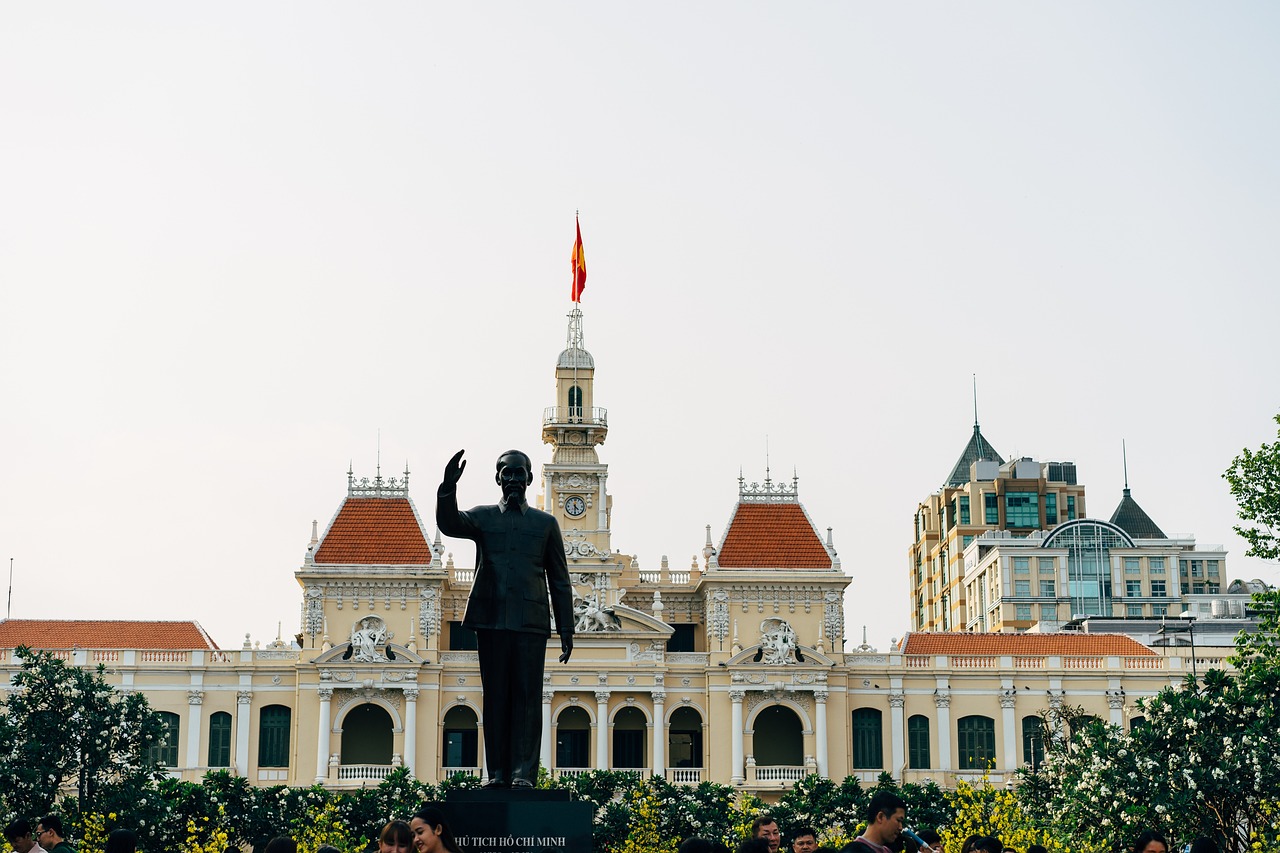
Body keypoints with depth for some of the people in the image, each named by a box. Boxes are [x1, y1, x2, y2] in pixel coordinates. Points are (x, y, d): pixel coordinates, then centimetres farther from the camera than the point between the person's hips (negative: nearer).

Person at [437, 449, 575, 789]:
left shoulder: (546, 523, 14)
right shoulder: (482, 517, 13)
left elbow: (559, 581, 13)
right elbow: (449, 525, -10)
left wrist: (567, 630, 8)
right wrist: (448, 487, -27)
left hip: (531, 621, 0)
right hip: (491, 619, 0)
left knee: (527, 696, -6)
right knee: (495, 695, 1)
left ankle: (523, 772, -9)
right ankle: (498, 772, 3)